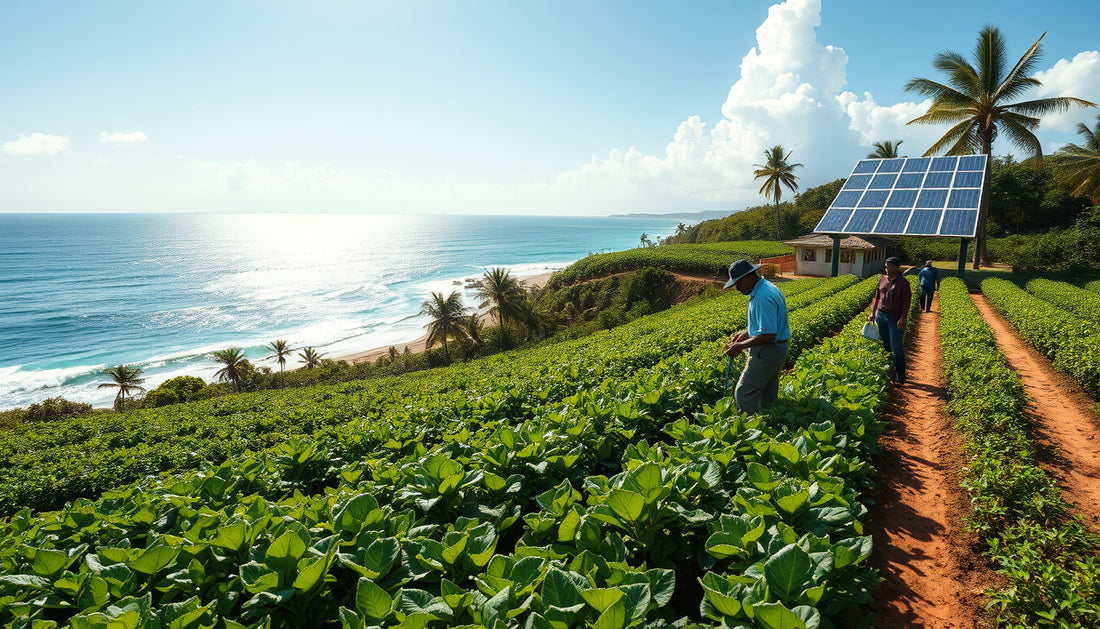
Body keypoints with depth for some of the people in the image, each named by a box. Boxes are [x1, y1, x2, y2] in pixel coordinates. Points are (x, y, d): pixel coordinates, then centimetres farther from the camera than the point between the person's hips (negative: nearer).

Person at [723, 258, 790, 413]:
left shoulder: (763, 297, -24)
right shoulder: (765, 288, 11)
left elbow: (768, 335, -27)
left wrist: (741, 346, -19)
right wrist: (744, 333, 11)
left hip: (767, 352, -11)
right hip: (777, 350, 11)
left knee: (743, 394, -6)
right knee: (768, 396, 18)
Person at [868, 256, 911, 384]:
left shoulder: (903, 282, -6)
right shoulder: (882, 280, 10)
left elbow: (907, 302, -8)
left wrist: (903, 318, -16)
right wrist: (872, 312, 9)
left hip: (895, 317, -5)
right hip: (881, 315, 5)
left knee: (896, 347, -4)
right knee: (884, 345, 11)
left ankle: (900, 375, 4)